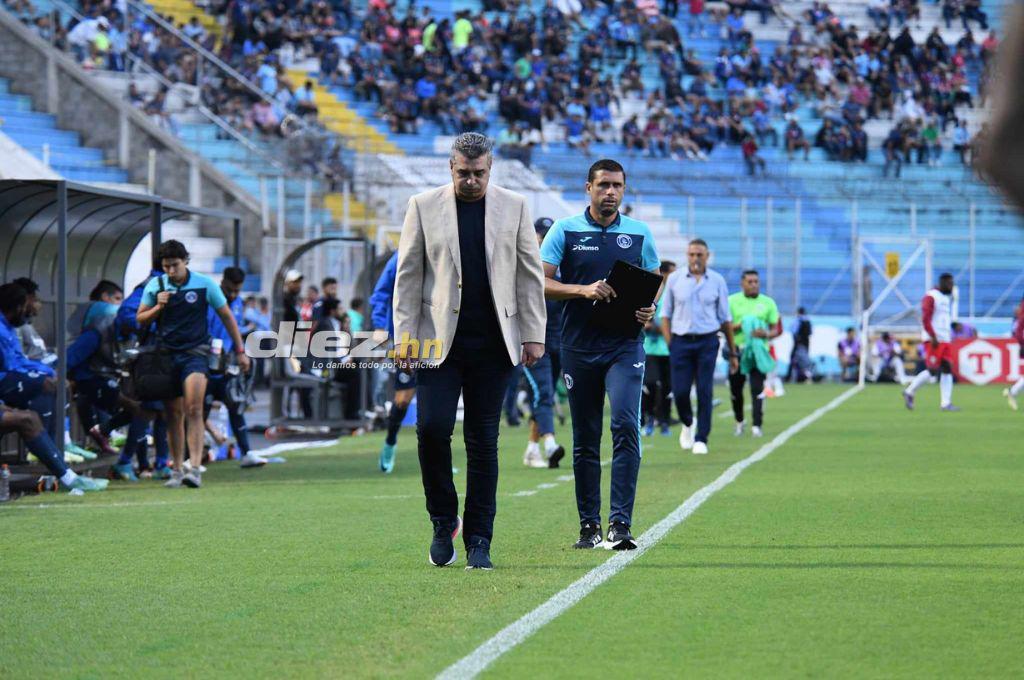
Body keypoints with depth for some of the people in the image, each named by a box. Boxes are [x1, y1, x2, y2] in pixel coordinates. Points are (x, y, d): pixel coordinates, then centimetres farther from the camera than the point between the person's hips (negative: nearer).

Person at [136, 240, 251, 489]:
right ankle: (177, 471, 13)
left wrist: (240, 350, 8)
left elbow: (227, 316, 7)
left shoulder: (205, 284, -1)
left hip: (195, 353, -3)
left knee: (194, 410, -18)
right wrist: (158, 307, -9)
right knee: (173, 416, 5)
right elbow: (140, 320, 11)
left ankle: (195, 469, -24)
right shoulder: (155, 286, 5)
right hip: (166, 354, 3)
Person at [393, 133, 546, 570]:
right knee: (432, 428, -13)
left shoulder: (514, 207, 6)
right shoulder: (423, 206, 4)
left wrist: (533, 334, 2)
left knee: (483, 440, 1)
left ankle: (478, 541, 6)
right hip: (440, 340, 0)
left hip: (493, 342, 1)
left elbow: (530, 275, 8)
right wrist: (404, 336, -1)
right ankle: (444, 521, 7)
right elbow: (408, 275, 5)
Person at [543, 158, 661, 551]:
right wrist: (583, 290, -17)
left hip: (624, 346, 0)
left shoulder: (639, 233, 8)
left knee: (625, 426, -17)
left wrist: (650, 309, -6)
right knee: (585, 441, 6)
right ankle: (589, 526, 15)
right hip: (579, 348, 0)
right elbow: (539, 283, -2)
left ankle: (620, 525, -18)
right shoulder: (565, 231, 3)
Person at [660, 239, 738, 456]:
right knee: (680, 391, -3)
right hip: (681, 341, 0)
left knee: (705, 392, -4)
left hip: (707, 342, 0)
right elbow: (666, 315, 7)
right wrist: (669, 344, -3)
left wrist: (733, 352, 8)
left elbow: (725, 318, 9)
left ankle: (701, 439, 4)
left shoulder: (717, 281, 4)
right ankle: (688, 424, 27)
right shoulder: (674, 279, 4)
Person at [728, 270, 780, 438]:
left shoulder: (767, 303, 7)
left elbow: (775, 330, 7)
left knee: (757, 389, -10)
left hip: (759, 351, -1)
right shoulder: (732, 301, 5)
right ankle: (739, 421, 29)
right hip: (737, 350, 1)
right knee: (735, 389, 7)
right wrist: (739, 326, -17)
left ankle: (757, 426, -12)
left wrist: (766, 334, -15)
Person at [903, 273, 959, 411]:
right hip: (933, 340, -9)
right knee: (932, 370, -10)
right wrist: (933, 337, -22)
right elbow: (925, 319, -17)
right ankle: (909, 392, 6)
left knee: (947, 369, 1)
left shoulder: (948, 298, 17)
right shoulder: (931, 297, -11)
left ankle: (946, 403, 0)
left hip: (945, 340, 9)